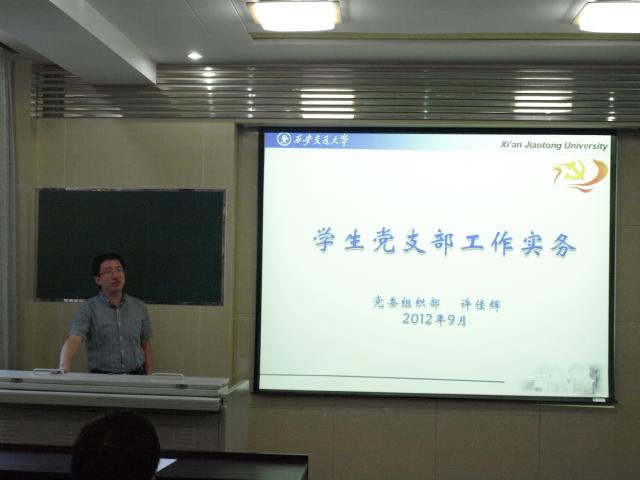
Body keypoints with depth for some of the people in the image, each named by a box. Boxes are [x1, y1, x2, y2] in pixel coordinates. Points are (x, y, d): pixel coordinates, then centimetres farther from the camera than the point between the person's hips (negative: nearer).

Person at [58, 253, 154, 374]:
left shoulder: (139, 307, 10)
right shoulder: (88, 309, -1)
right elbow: (74, 339, -16)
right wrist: (64, 367, -34)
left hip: (136, 376, 2)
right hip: (101, 378, -2)